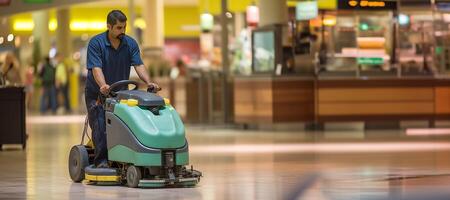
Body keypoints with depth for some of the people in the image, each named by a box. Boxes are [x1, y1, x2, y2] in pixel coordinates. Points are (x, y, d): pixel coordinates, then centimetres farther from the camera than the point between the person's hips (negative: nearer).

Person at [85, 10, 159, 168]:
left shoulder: (130, 44, 1)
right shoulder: (96, 43, -12)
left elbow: (139, 65, -8)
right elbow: (96, 68, -23)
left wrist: (148, 82, -26)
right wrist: (103, 86, -41)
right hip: (97, 94, -3)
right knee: (100, 125, -16)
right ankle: (101, 160, -13)